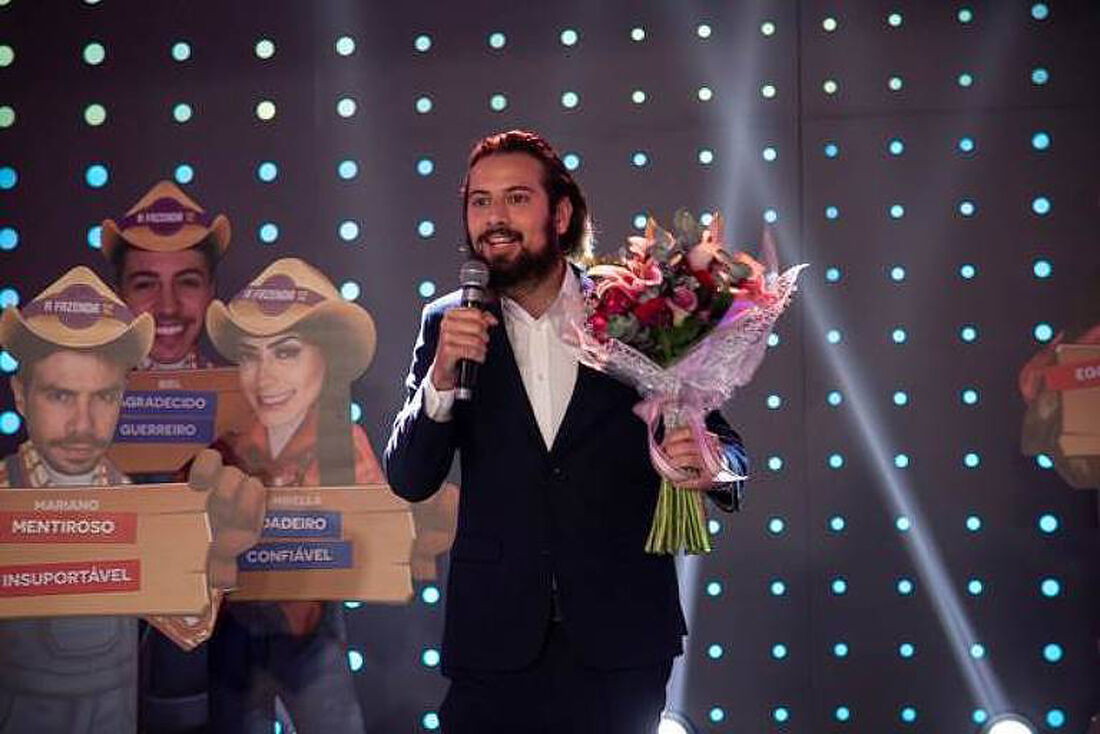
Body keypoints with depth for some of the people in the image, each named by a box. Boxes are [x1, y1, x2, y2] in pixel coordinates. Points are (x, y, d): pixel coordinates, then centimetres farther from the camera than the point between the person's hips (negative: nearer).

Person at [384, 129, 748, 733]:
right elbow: (408, 480, -1)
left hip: (620, 640, 0)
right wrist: (441, 378, -18)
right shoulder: (449, 325, 2)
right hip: (494, 640, 1)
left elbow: (725, 446, 3)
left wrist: (714, 464, -20)